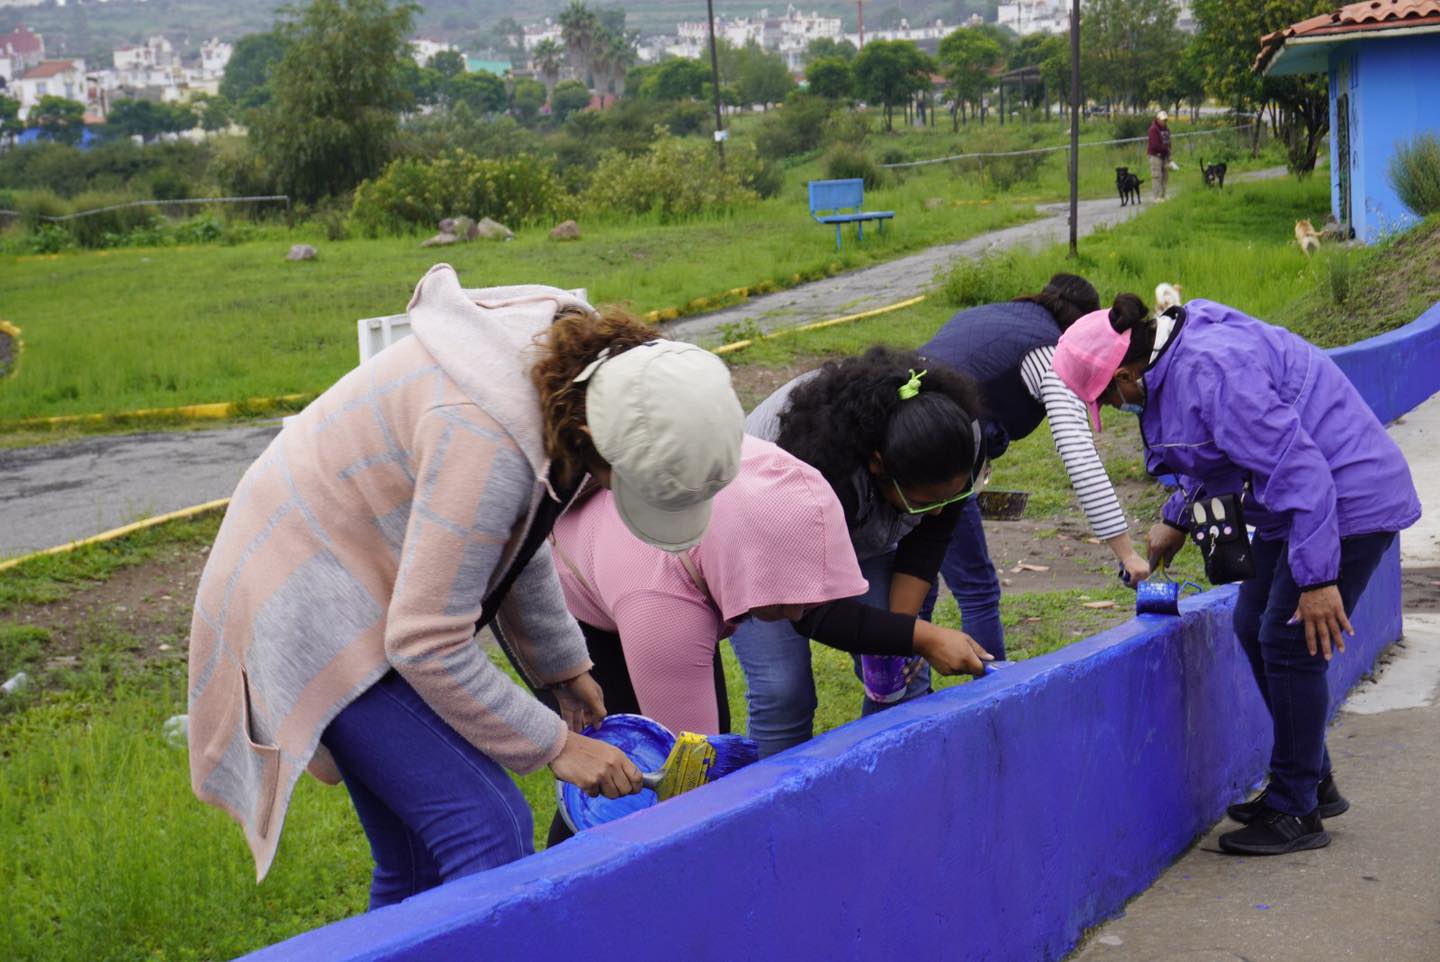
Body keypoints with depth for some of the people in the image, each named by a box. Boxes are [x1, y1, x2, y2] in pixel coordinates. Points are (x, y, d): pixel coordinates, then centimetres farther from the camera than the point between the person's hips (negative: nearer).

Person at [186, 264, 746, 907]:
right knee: (490, 830, -17)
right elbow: (427, 644, -27)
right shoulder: (486, 442, -34)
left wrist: (564, 667, 16)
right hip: (311, 599, -9)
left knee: (418, 866, 12)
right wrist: (553, 745, -17)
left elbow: (516, 536, 12)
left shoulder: (576, 366, -6)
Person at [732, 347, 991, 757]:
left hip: (860, 532, 5)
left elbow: (928, 541, -10)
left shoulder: (962, 441, -25)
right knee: (783, 689, -16)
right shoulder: (819, 474, -43)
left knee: (903, 674, -5)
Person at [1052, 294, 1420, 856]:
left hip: (1349, 505, -11)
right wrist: (1177, 520, 26)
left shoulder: (1212, 370, -28)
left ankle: (1296, 814, 4)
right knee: (1254, 629, 14)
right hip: (1296, 504, 11)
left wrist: (1317, 577, -28)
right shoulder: (1175, 363, 5)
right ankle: (1314, 784, 27)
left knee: (1289, 643, -8)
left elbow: (1296, 465, -30)